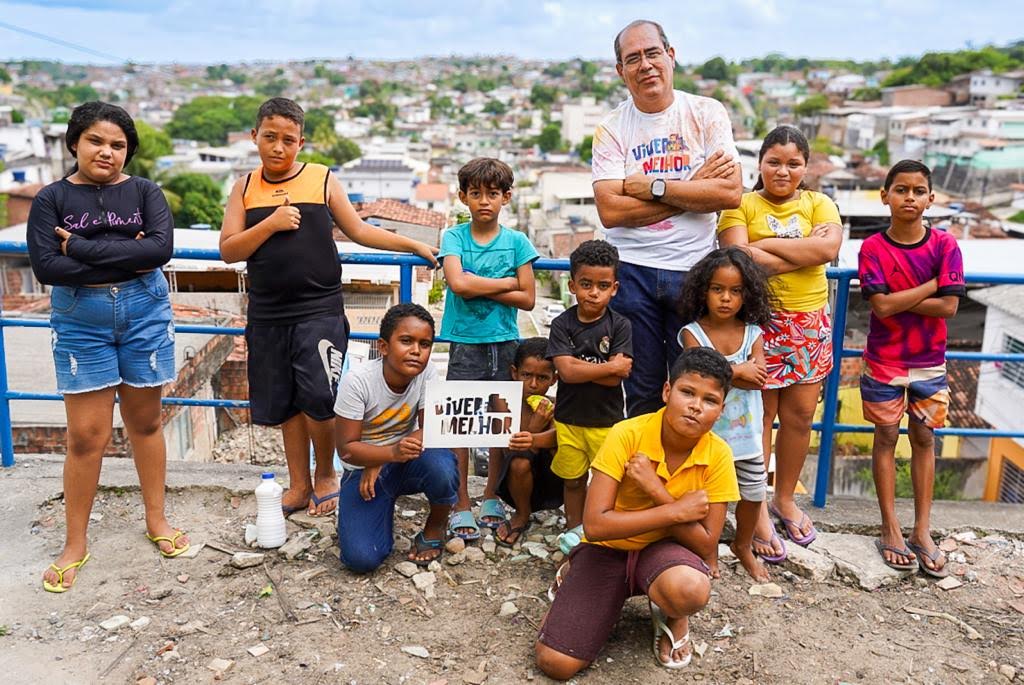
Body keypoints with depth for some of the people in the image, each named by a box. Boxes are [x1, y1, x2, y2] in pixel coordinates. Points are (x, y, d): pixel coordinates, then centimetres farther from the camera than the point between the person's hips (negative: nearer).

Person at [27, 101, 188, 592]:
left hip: (145, 314, 1)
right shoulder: (51, 199, 0)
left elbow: (161, 248, -16)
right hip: (79, 322, -1)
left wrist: (82, 247, -16)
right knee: (86, 435, 1)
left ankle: (156, 520, 27)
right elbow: (46, 266, -13)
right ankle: (75, 543, 16)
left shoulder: (144, 192, 1)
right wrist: (124, 259, -16)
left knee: (145, 422, 12)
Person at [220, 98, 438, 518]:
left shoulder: (323, 179, 1)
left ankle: (326, 474, 15)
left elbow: (359, 230, 6)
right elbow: (228, 251, 1)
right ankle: (300, 485, 25)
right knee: (285, 404, 11)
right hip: (267, 316, 3)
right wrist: (270, 224, -12)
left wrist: (414, 245, 3)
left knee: (317, 399, -10)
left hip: (319, 312, -3)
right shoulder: (245, 188, 6)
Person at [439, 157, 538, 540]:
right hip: (465, 343, -1)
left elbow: (527, 299, -3)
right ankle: (461, 505, 12)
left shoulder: (517, 242, 3)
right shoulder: (454, 237, 0)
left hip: (505, 343, 2)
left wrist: (478, 288, -11)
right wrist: (507, 282, -9)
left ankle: (491, 495, 26)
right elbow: (458, 283, -17)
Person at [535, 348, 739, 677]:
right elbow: (595, 526, -25)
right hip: (608, 549, -1)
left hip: (663, 548, 1)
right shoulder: (627, 435, -21)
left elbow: (706, 544, -15)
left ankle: (671, 616, 2)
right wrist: (677, 511, -25)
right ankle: (575, 579, 15)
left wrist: (656, 489, -26)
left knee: (692, 590, -38)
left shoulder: (718, 456, -14)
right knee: (556, 663, -16)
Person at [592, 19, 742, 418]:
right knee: (642, 393, 8)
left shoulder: (707, 113, 2)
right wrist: (692, 186, -11)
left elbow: (731, 192, -10)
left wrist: (653, 186, -11)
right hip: (632, 270, 0)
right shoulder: (611, 129, 1)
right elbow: (610, 211, -12)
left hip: (694, 269, 0)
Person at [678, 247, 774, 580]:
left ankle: (743, 546, 37)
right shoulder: (692, 333, -10)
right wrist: (738, 370, -18)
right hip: (707, 430, -3)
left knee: (754, 491, 13)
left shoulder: (753, 333, -3)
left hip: (745, 428, 3)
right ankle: (709, 550, 31)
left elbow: (758, 379, -17)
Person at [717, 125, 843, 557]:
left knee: (800, 415, 10)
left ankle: (785, 499, 29)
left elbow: (829, 248, -11)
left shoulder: (819, 204, 9)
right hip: (758, 321, -4)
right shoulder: (741, 205, -1)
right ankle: (756, 513, 11)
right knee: (760, 415, 0)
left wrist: (767, 245, -12)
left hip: (810, 323, 4)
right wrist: (804, 251, -11)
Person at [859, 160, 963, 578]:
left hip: (929, 362, 2)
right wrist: (933, 284, -15)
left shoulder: (944, 245, -5)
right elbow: (881, 306, -20)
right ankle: (891, 529, 16)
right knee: (886, 437, 6)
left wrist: (898, 299, -16)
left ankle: (922, 531, 18)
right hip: (885, 361, -1)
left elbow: (948, 306, -14)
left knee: (924, 439, 9)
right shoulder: (873, 248, -9)